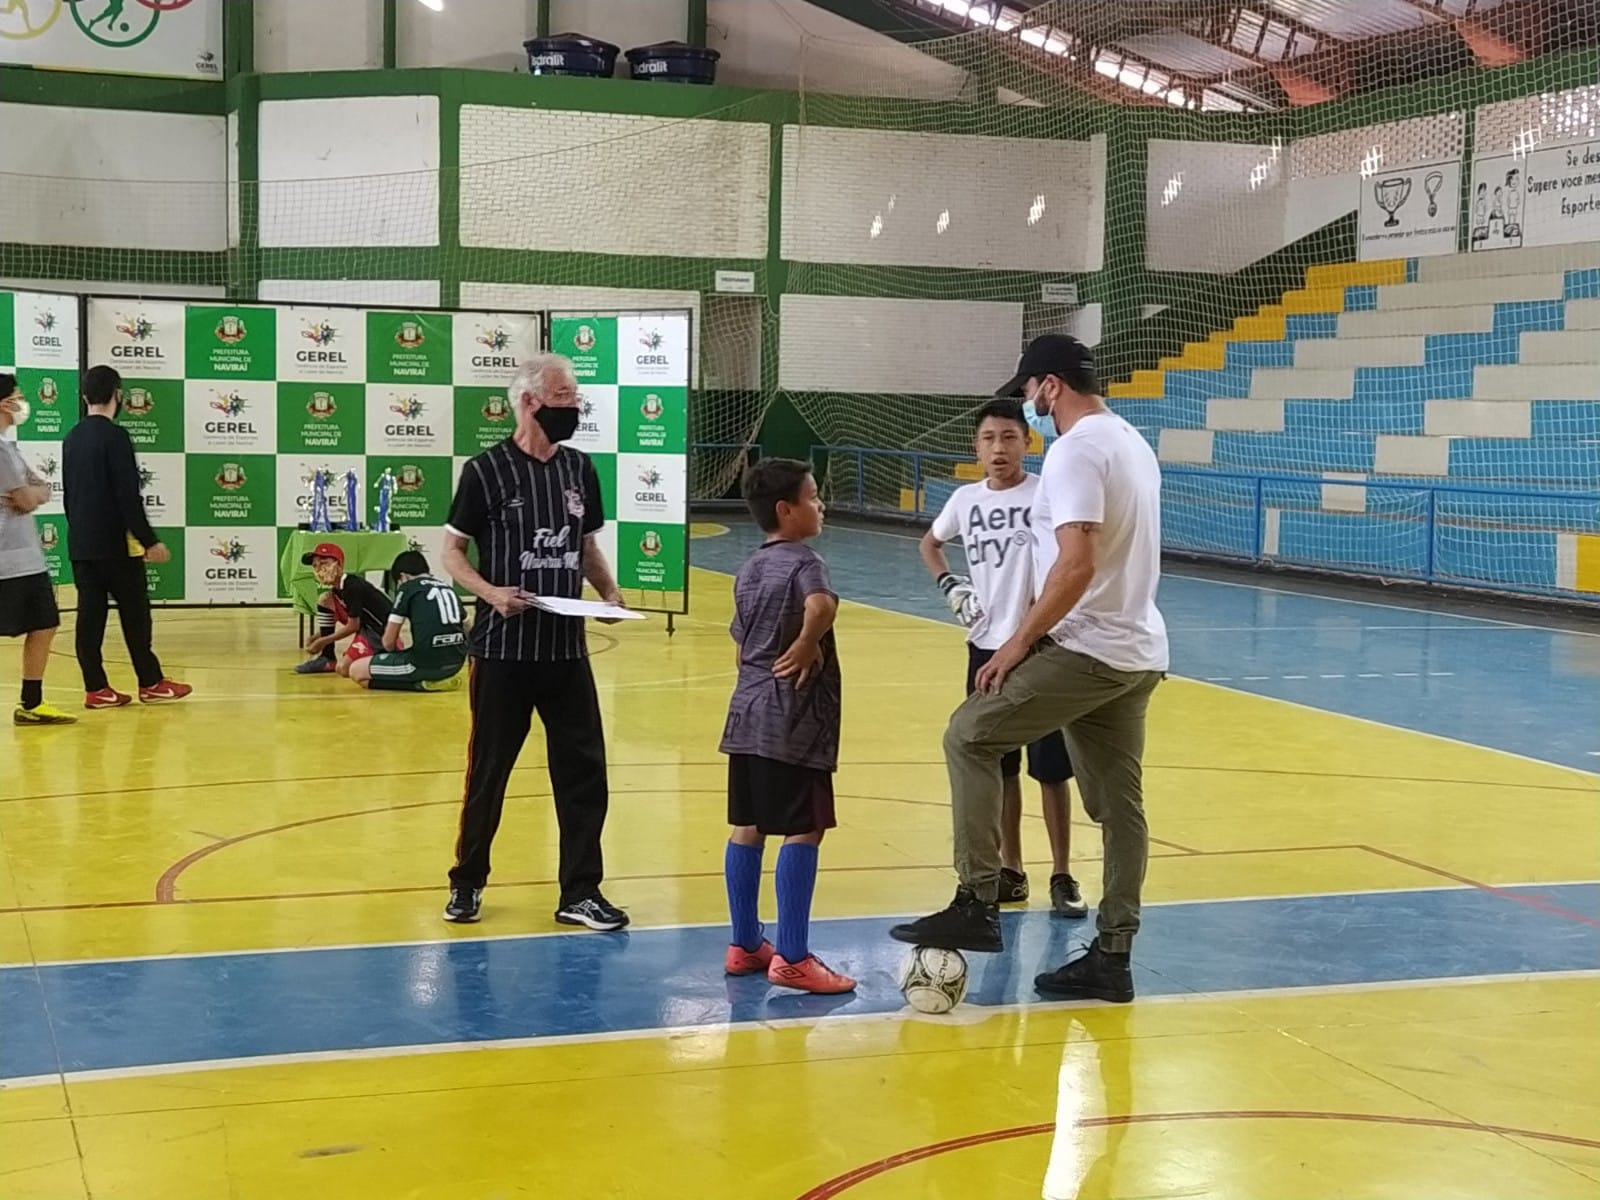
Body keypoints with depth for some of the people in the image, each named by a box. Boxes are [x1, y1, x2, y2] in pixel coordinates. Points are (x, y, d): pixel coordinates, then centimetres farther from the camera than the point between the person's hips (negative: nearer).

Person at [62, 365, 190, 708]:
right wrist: (150, 540, -14)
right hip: (115, 542, -7)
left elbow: (69, 494, 17)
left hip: (81, 542, 7)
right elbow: (128, 496, -17)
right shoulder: (114, 436, -12)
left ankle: (96, 688, 4)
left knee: (90, 614, 5)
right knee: (134, 613, 2)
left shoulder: (72, 439, 12)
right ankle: (151, 683, 8)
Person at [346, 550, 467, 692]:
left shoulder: (408, 587, 3)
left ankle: (422, 683, -4)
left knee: (356, 670, 6)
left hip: (426, 663, -7)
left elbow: (389, 642, 3)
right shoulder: (448, 588, 18)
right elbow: (468, 630, 26)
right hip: (456, 663, 7)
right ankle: (443, 678, 11)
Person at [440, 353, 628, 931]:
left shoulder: (580, 468, 8)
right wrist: (491, 592, -20)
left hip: (566, 649, 4)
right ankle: (467, 882, 24)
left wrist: (609, 592, -1)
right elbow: (453, 551, -3)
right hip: (503, 650, -4)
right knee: (488, 770, 7)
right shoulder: (487, 470, -7)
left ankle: (580, 893, 14)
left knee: (584, 769, 4)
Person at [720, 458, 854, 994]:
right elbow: (821, 606, -32)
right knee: (803, 830, -4)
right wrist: (806, 647, -17)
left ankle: (744, 945, 20)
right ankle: (792, 958, -2)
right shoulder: (804, 561, -11)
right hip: (795, 722, -9)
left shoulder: (749, 569, 14)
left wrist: (799, 648, 7)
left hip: (748, 713, 9)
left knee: (747, 827, 12)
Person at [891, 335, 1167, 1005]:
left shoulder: (1076, 449, -15)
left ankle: (976, 906, -5)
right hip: (1138, 654, 10)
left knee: (969, 738, -3)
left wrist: (1020, 642, -17)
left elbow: (1077, 562, -24)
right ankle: (1112, 958, 14)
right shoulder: (1132, 442, 16)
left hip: (1087, 649, -10)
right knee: (1119, 804, 10)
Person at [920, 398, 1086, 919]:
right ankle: (1011, 870, 23)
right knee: (997, 766, 11)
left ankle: (1062, 876, 10)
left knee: (1050, 768, 0)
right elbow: (929, 544, 23)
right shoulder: (966, 499, 4)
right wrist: (949, 586, 8)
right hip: (986, 647, 5)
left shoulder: (1045, 495, -10)